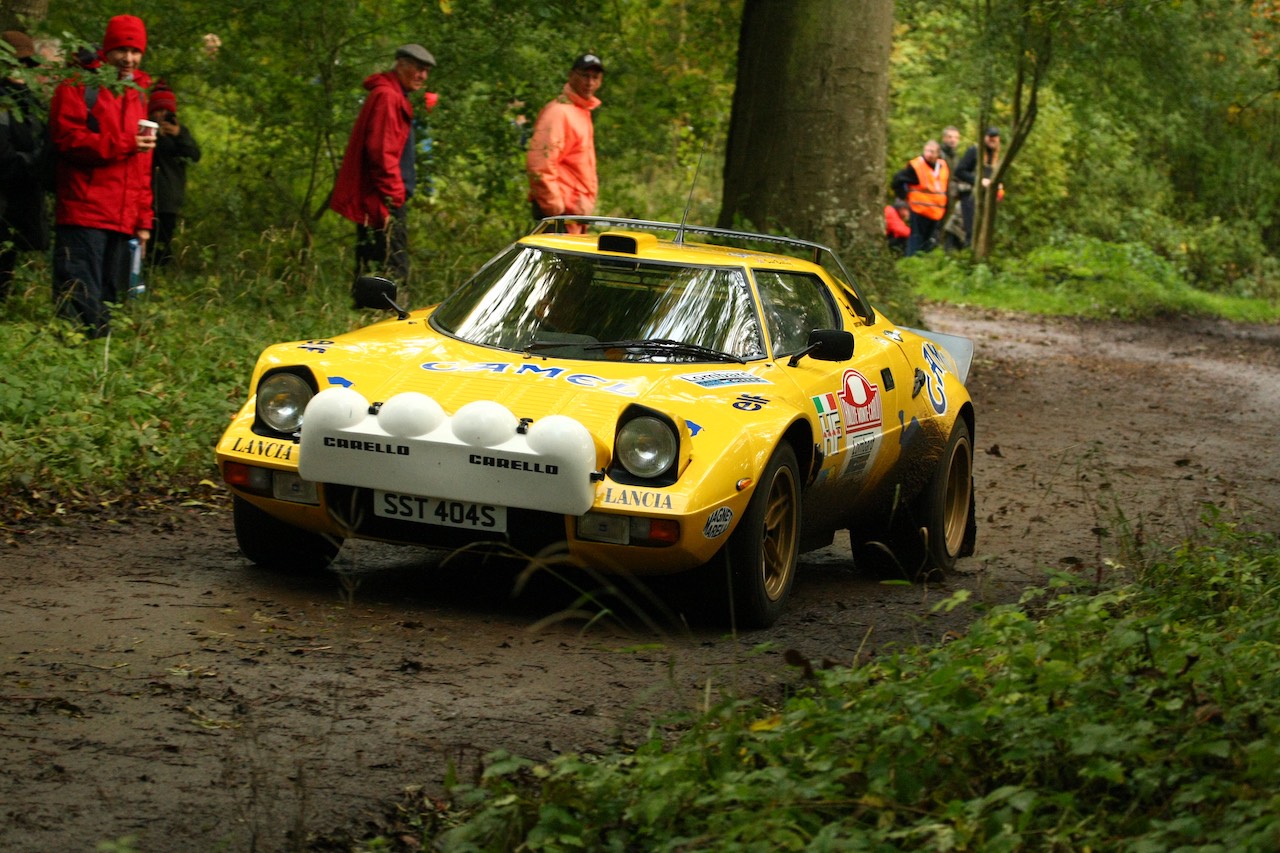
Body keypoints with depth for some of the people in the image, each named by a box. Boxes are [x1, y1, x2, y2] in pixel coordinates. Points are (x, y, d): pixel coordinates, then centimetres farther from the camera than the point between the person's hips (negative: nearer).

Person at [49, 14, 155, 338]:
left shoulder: (138, 94, 21)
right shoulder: (79, 88, 2)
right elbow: (67, 139, -11)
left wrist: (143, 220, 16)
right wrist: (124, 144, -15)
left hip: (123, 222, 6)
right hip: (83, 215, -6)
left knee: (108, 302, 7)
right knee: (82, 309, -13)